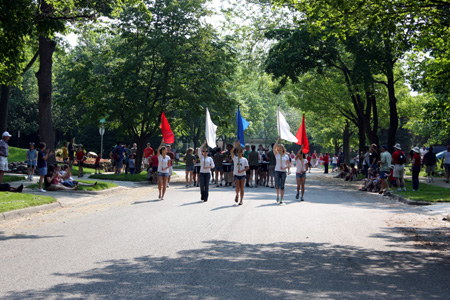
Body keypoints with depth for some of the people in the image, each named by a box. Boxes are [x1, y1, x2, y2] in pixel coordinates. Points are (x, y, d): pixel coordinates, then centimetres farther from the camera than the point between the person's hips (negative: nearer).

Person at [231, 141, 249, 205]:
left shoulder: (244, 159, 2)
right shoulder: (235, 158, 2)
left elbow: (247, 167, -3)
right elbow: (231, 152, -13)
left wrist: (241, 170, -17)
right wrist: (236, 145, -20)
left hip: (242, 175, 0)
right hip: (236, 175, 0)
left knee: (241, 188, -1)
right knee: (237, 188, -6)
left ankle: (241, 200, 6)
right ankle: (237, 195, 26)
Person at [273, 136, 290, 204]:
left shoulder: (286, 156, 7)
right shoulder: (277, 154, 5)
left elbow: (288, 164, 9)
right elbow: (274, 148, -13)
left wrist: (285, 167, -12)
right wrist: (278, 140, -14)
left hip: (283, 172, 0)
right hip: (277, 171, 0)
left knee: (282, 186, 1)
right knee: (277, 185, -11)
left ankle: (281, 199, 5)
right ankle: (278, 195, 17)